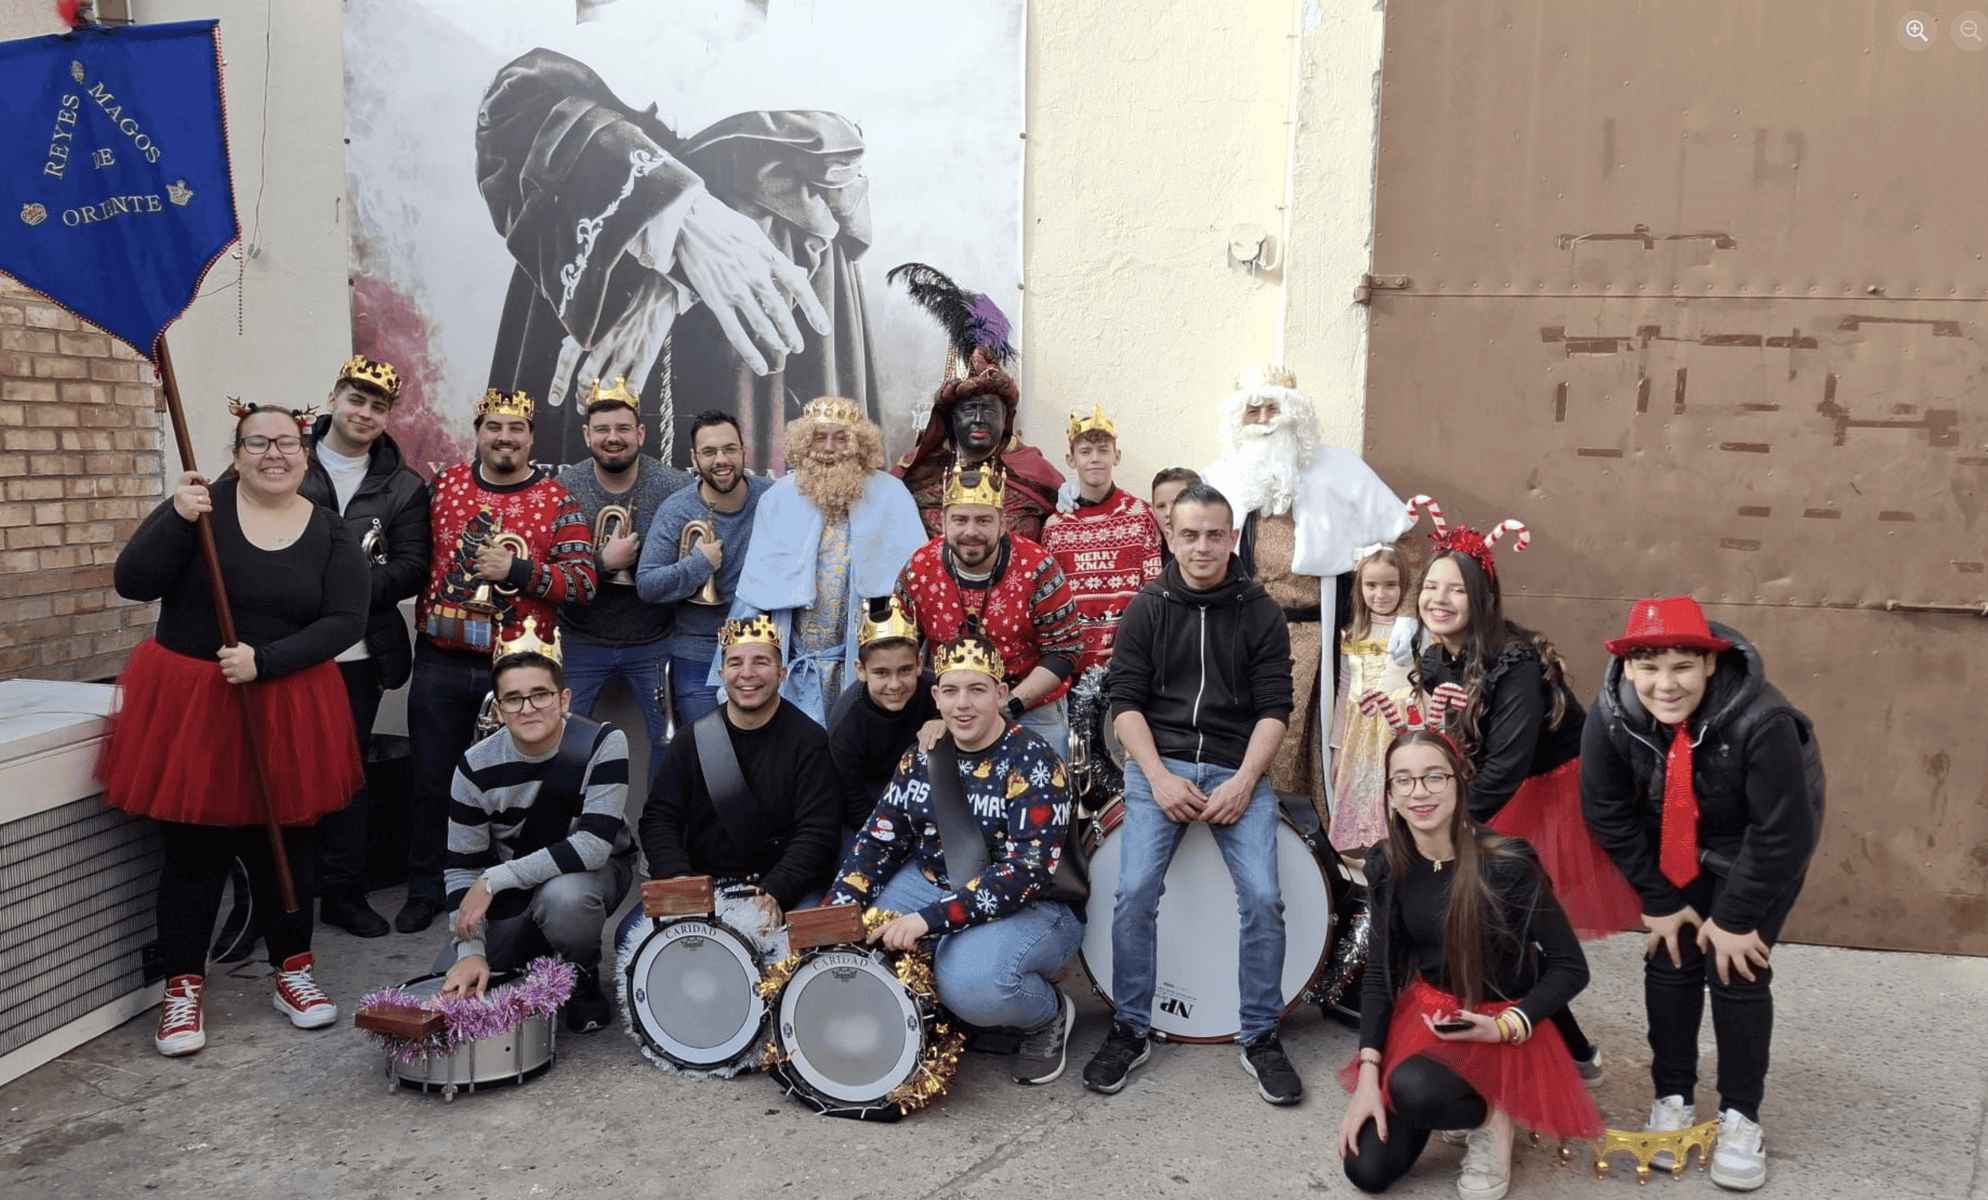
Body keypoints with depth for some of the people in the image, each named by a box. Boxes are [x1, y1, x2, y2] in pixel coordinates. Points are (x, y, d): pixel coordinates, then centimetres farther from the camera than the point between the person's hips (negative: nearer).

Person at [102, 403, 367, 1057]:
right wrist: (178, 520, -25)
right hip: (188, 701, -1)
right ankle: (184, 985, 17)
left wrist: (265, 660, -19)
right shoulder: (203, 505, -3)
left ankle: (292, 969, 26)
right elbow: (131, 583, -11)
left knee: (287, 843, 10)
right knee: (192, 849, 4)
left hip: (286, 709, 2)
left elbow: (344, 622, -8)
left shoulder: (332, 534, 1)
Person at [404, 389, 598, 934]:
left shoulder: (556, 500, -2)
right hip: (441, 661, 2)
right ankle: (425, 890, 25)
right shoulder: (445, 485, 6)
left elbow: (584, 582, -10)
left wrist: (516, 570, -19)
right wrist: (422, 621, 3)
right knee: (432, 779, 10)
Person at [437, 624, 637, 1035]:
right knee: (453, 988, -12)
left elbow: (593, 846, -32)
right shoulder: (476, 766, -16)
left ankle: (584, 979, -6)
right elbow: (463, 867, -10)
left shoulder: (603, 744, -25)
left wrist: (493, 880, -31)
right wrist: (471, 951, -24)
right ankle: (535, 955, 19)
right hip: (512, 892, 3)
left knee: (563, 896, -38)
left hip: (596, 870, -3)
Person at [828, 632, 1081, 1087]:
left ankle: (1048, 1014, -1)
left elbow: (1026, 872, -27)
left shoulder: (1033, 764, -18)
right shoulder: (922, 755, 2)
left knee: (969, 983, -35)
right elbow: (879, 838, 5)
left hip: (1031, 907, -6)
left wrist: (928, 920, -33)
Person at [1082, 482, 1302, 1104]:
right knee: (1135, 892, -16)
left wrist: (1243, 782, -11)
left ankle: (1261, 1037, 5)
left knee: (1263, 897, -15)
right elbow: (1126, 701, 2)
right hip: (1158, 765, 0)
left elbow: (1273, 707, 1)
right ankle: (1130, 1031, 3)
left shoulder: (1260, 612, 5)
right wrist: (1160, 777, -11)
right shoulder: (1147, 609, 5)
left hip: (1239, 771, 0)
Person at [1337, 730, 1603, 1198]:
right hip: (1423, 1012, 5)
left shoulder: (1505, 863, -21)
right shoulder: (1389, 867, -7)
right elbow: (1379, 972, 0)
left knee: (1411, 1087, -36)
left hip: (1500, 1025, -4)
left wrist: (1506, 1026, -24)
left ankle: (1491, 1114, -2)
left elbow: (1570, 968, -12)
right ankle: (1447, 1095, 21)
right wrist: (1368, 1074, -9)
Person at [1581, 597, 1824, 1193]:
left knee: (1737, 970, -7)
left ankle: (1740, 1115, 10)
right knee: (1668, 960, 0)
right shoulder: (1609, 719, -26)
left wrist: (1737, 917, -19)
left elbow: (1782, 830, -27)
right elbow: (1609, 815, -12)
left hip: (1760, 849, -3)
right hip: (1673, 848, 3)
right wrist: (1659, 901, -8)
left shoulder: (1761, 721, -37)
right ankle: (1673, 1098, 17)